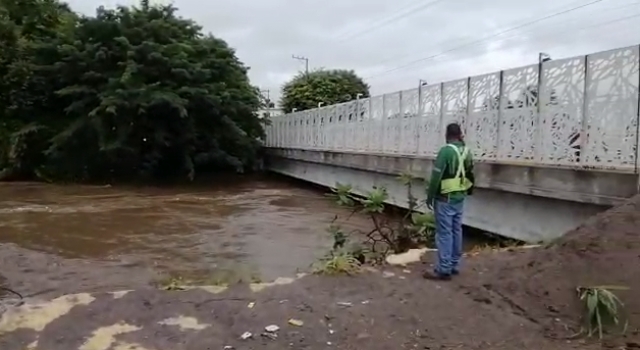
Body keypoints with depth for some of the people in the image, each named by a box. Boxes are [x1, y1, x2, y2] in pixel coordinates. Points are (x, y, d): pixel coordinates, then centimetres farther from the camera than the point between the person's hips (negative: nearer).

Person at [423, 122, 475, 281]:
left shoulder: (446, 151, -17)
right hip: (460, 198, 8)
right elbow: (469, 174, 18)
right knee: (456, 231, 14)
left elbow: (436, 176, -17)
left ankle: (444, 270, -1)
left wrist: (430, 196, -9)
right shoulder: (466, 151, 8)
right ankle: (454, 265, 23)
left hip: (445, 199, -8)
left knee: (444, 233, -5)